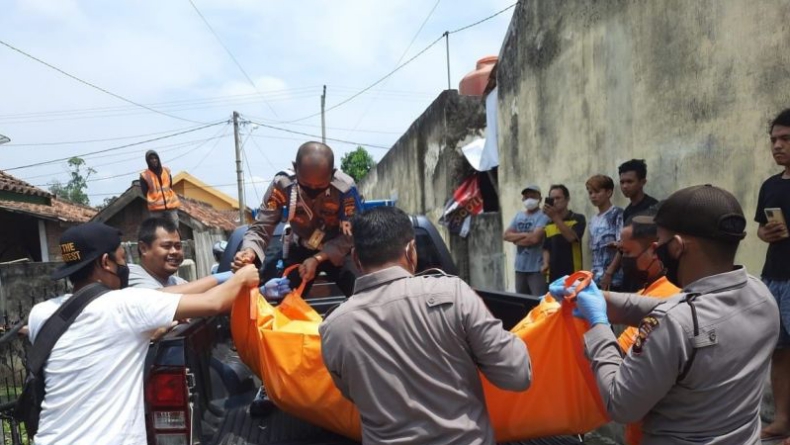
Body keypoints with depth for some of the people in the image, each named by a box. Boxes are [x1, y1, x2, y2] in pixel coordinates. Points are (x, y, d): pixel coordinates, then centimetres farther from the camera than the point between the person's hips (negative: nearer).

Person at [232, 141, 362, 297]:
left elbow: (350, 235, -20)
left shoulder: (345, 188, -30)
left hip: (338, 251, -1)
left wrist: (318, 259, -31)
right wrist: (250, 251, -42)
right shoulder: (282, 185, -25)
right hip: (301, 249, 2)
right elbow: (261, 228, -20)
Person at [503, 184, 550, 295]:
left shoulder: (543, 216, -7)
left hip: (537, 268, -7)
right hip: (520, 267, 7)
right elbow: (506, 235, 6)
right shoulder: (518, 216, 14)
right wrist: (524, 234, -9)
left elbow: (535, 238, -20)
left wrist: (516, 239, -3)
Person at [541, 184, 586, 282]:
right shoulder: (548, 225, 12)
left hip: (572, 276, -5)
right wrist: (545, 264, -2)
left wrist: (555, 217, -23)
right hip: (553, 277, 5)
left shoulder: (578, 219, -3)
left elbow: (571, 237, -22)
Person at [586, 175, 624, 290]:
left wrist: (608, 273, -14)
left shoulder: (617, 214, -4)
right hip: (596, 278, 6)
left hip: (613, 279, -6)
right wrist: (592, 275, 4)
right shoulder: (593, 220, 16)